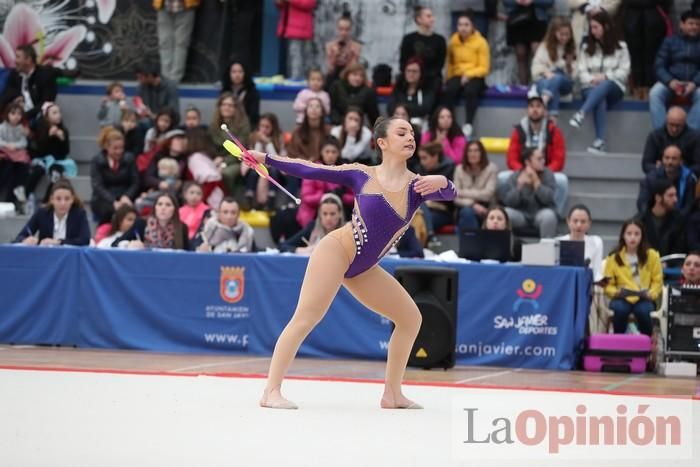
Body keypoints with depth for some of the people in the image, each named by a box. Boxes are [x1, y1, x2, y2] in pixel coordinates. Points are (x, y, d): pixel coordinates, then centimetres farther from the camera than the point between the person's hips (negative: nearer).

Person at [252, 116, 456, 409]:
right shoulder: (361, 175, -5)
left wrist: (441, 183, -39)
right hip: (337, 251, -6)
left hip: (363, 270, 6)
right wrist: (265, 158, -5)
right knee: (305, 319, -16)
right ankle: (271, 391, -18)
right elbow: (310, 170, -1)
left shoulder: (417, 186, 2)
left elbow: (450, 194, -15)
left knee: (410, 319, 5)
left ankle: (392, 394, 11)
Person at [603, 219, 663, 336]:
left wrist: (651, 294, -12)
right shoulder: (614, 257, 4)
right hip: (622, 299, 0)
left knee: (643, 311, -35)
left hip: (644, 299, 0)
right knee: (620, 309, -35)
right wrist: (616, 292, -13)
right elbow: (608, 284, 8)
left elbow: (657, 280, 6)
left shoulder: (652, 255, 4)